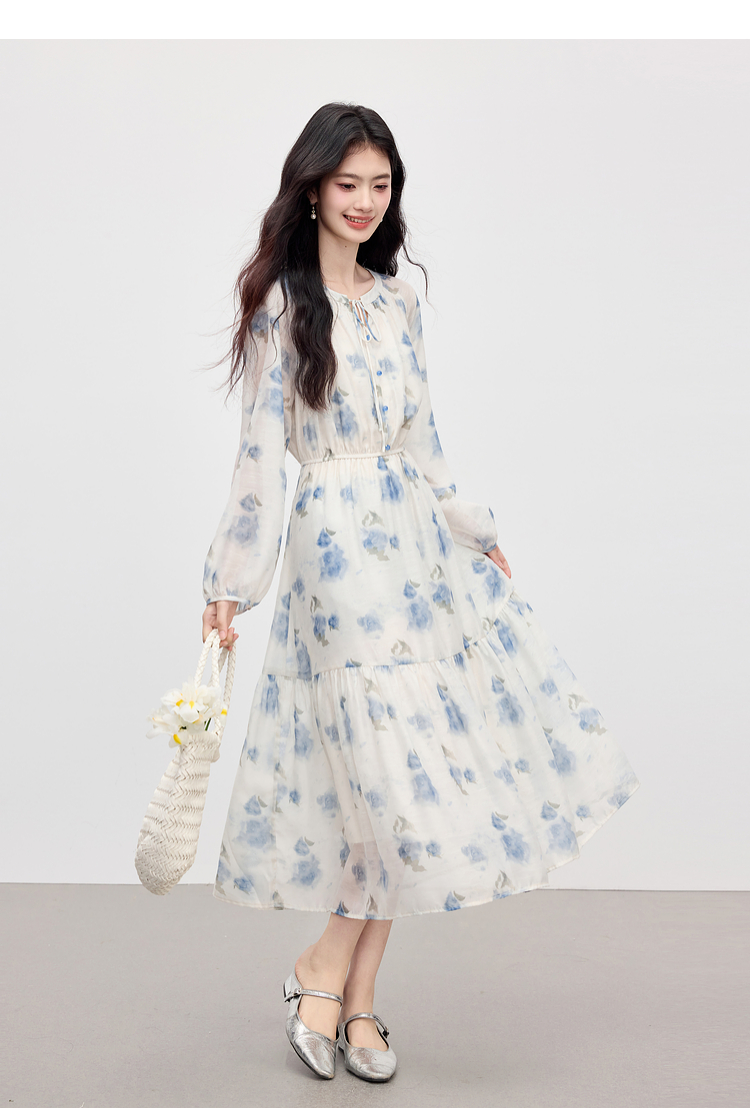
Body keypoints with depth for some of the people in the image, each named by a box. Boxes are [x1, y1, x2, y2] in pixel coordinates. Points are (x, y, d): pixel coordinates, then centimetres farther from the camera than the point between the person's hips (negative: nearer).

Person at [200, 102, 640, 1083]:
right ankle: (327, 975, 15)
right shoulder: (280, 304, -5)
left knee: (406, 774, 6)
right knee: (404, 771, -6)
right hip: (339, 544, -6)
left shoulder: (399, 300, 13)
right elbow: (260, 450, -7)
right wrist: (231, 583, -7)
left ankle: (352, 996, 18)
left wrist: (475, 531, 21)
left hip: (419, 535, 6)